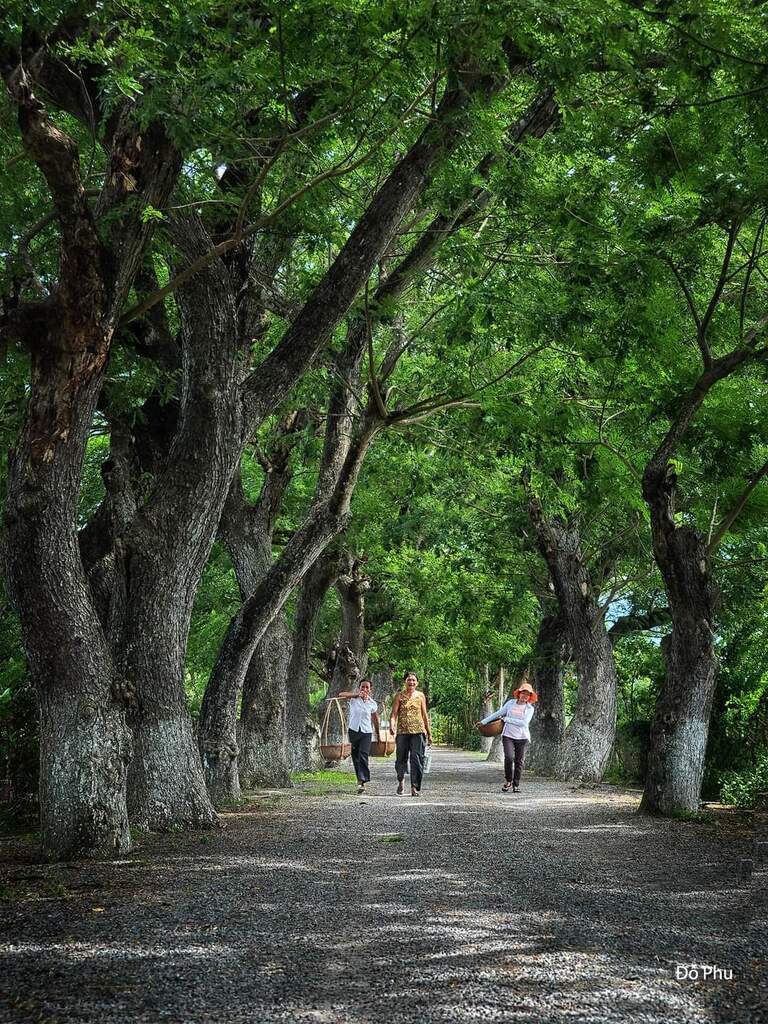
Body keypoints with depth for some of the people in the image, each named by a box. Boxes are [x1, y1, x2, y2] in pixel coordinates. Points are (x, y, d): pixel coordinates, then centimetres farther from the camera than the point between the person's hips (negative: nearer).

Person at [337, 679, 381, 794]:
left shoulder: (372, 704, 2)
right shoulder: (354, 697, -3)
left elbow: (375, 720, 15)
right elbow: (340, 695, -23)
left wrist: (378, 735, 22)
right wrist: (356, 694, -35)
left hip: (366, 732, -1)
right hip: (353, 730, 1)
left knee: (363, 756, -15)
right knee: (355, 756, 9)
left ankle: (362, 782, -21)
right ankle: (361, 779, 25)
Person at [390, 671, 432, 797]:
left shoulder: (420, 696, 10)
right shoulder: (400, 696, 5)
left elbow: (424, 715, 15)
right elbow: (394, 713, -2)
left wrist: (429, 733, 15)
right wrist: (392, 725, -21)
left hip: (418, 731, 1)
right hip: (402, 731, -1)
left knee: (417, 759, -7)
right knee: (401, 758, 4)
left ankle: (415, 787, -5)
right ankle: (400, 781, 31)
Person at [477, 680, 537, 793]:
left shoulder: (529, 708, 2)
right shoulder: (511, 703, 7)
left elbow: (524, 722, -12)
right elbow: (498, 714, 14)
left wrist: (506, 719, -12)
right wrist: (483, 721, 13)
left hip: (523, 738, 0)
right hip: (508, 736, 0)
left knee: (519, 762, -1)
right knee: (509, 757, -18)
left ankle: (516, 785, 12)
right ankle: (508, 780, 1)